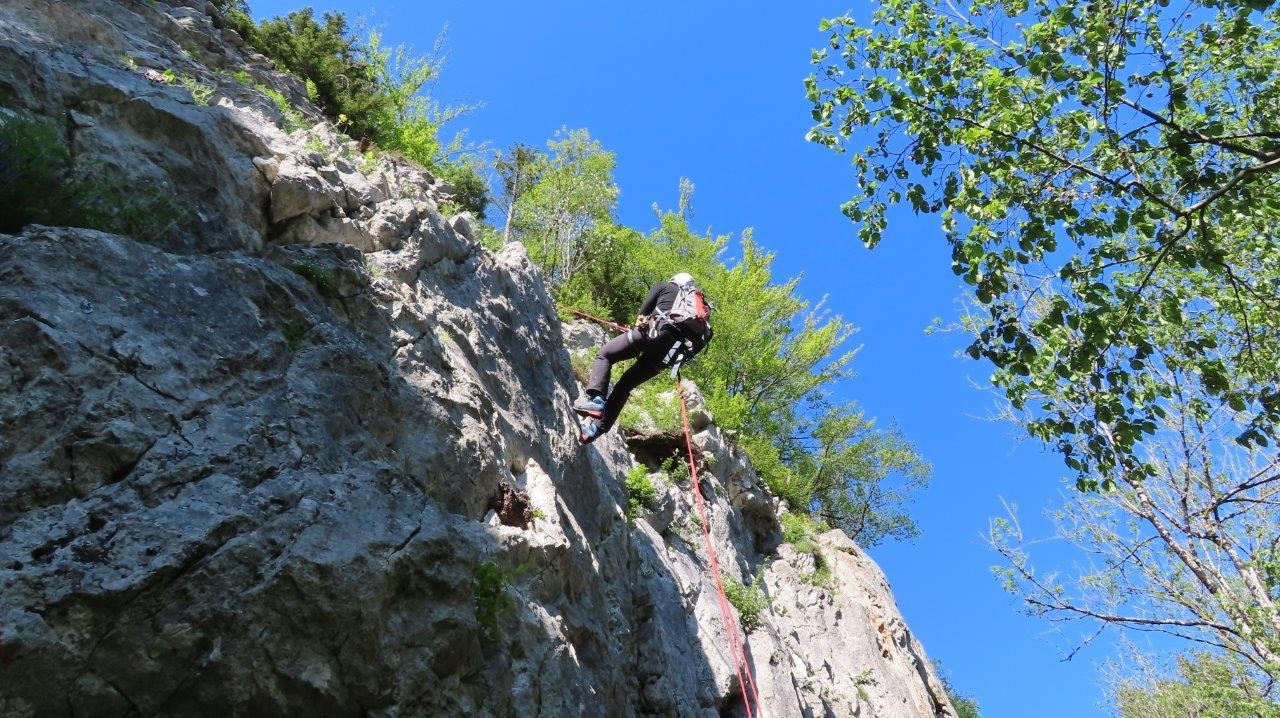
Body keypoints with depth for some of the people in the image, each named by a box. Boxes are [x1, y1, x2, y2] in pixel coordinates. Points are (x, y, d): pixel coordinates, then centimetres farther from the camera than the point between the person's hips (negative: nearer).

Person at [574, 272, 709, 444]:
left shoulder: (664, 286, 22)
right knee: (627, 382, 13)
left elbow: (643, 312, 13)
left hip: (655, 332, -5)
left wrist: (640, 324, 28)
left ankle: (596, 399, -19)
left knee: (605, 354, 5)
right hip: (669, 355, 5)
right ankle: (599, 427, 1)